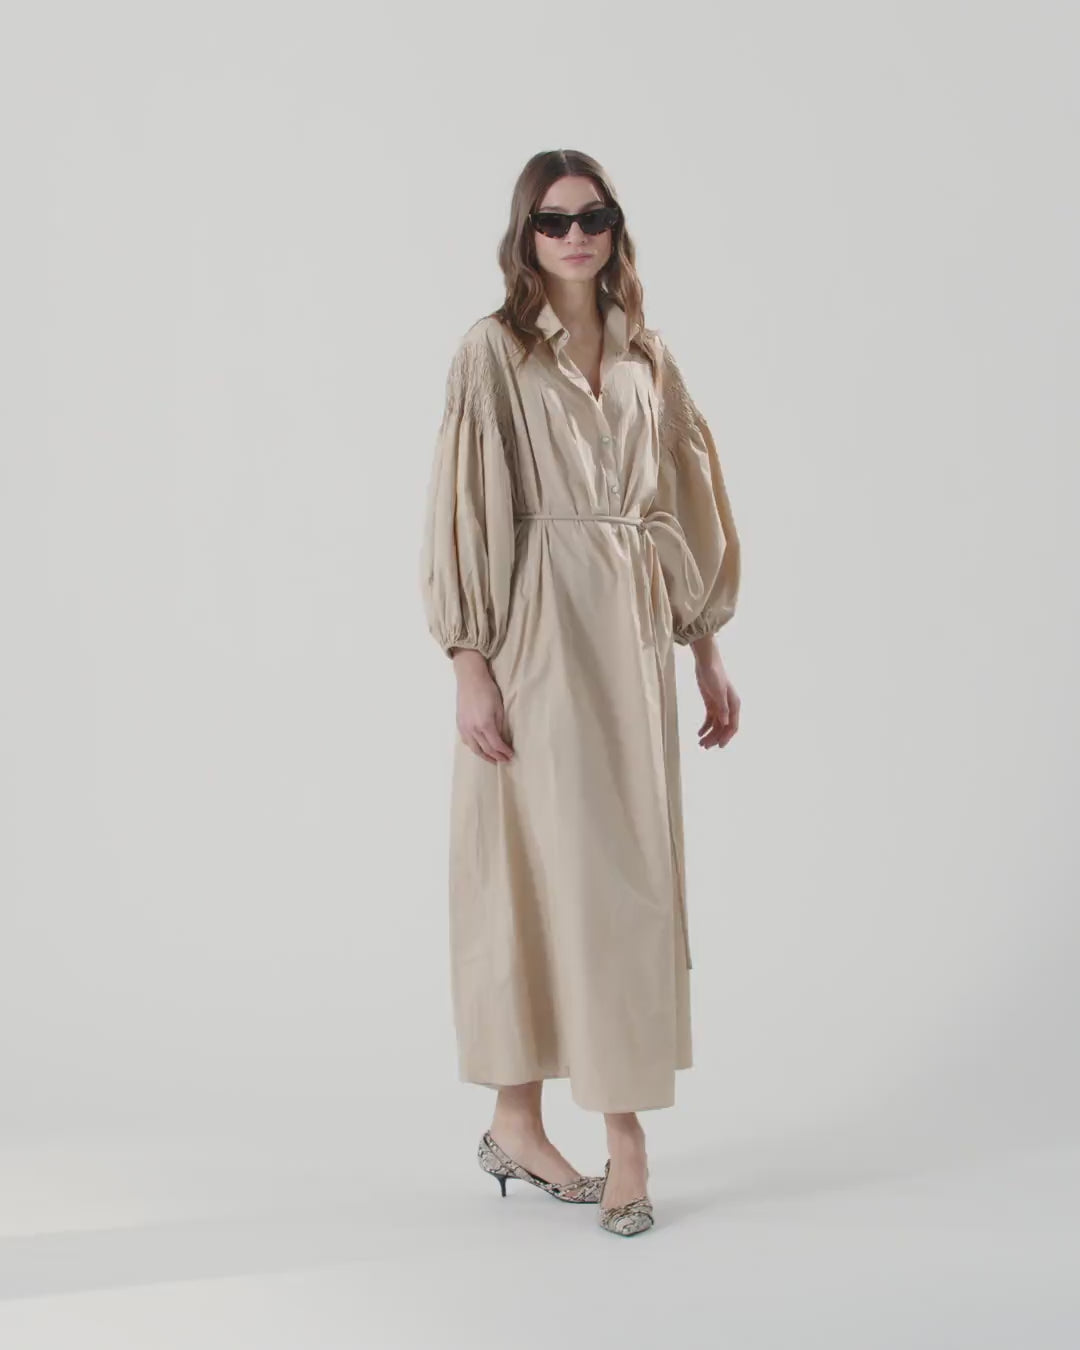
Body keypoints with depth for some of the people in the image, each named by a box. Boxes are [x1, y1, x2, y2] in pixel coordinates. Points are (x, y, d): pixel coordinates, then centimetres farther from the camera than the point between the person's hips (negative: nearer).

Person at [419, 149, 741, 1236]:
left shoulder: (647, 359, 13)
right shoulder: (492, 351, -2)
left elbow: (685, 508, 15)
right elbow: (463, 510, -7)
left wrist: (707, 652, 12)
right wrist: (470, 665, -13)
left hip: (633, 636, 5)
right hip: (536, 634, -5)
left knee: (632, 870, 6)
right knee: (534, 862, -1)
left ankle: (623, 1126, 15)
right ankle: (515, 1121, 12)